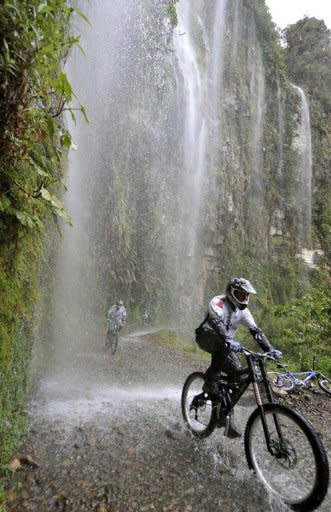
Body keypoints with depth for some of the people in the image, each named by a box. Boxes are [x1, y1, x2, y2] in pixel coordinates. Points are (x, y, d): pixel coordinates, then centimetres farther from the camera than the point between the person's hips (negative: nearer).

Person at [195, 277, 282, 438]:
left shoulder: (242, 310, -1)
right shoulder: (218, 302, -20)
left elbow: (256, 330, -6)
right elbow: (217, 322, -38)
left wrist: (270, 349, -20)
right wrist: (227, 340, -55)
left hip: (225, 344, 6)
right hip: (207, 337, -6)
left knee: (236, 370, -12)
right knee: (224, 346, -38)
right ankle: (210, 382, -23)